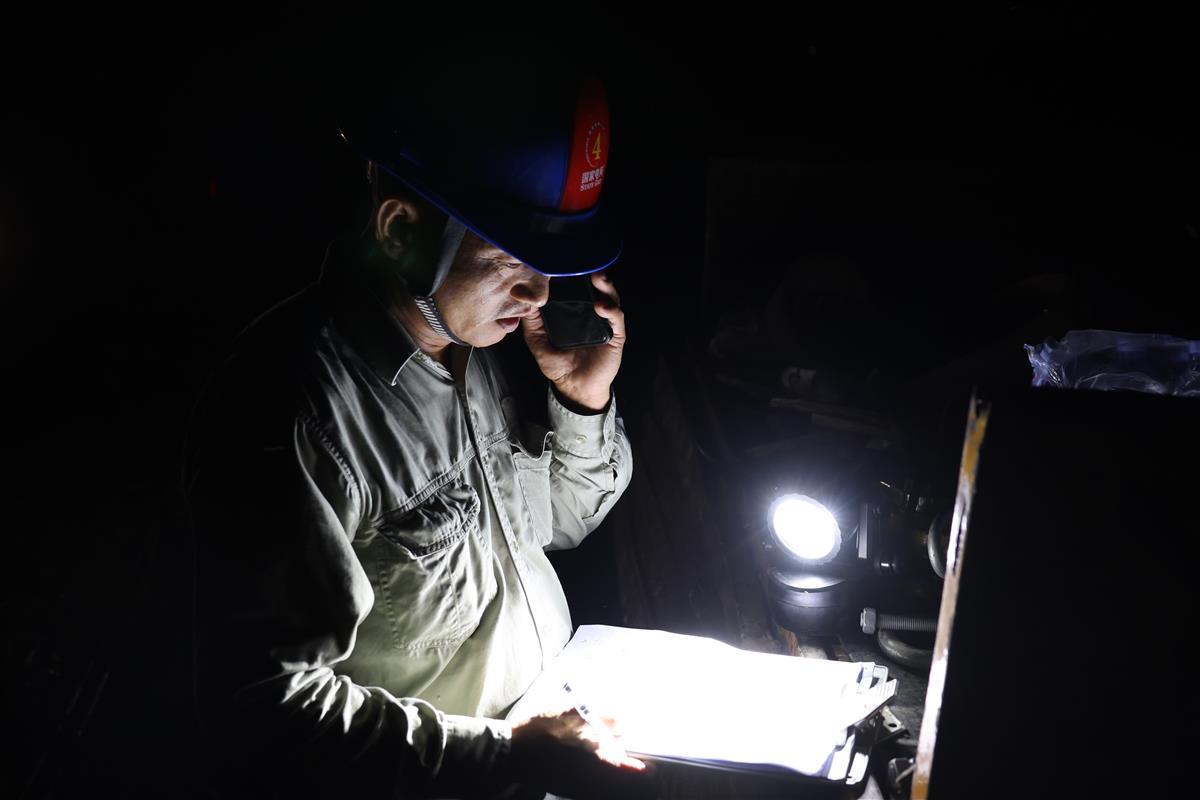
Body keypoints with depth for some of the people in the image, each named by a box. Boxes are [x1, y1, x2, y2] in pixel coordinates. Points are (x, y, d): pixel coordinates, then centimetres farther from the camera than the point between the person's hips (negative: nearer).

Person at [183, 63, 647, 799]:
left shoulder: (465, 337, 1)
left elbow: (558, 519, 13)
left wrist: (585, 399, -5)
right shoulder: (294, 407, -25)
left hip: (553, 722, 7)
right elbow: (266, 707, -25)